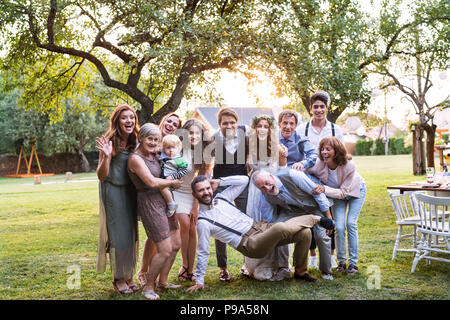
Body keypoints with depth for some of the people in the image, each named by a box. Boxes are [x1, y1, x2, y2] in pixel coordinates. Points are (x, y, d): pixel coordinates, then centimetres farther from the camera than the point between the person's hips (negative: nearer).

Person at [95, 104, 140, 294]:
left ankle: (129, 276, 23)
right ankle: (119, 279, 13)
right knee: (117, 234, -1)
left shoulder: (135, 142, 3)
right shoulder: (109, 142, -15)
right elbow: (101, 175, -15)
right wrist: (106, 156, -31)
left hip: (130, 191, 6)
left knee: (131, 234, 11)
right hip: (113, 191, -6)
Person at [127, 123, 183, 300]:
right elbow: (151, 182, -22)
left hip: (164, 201, 9)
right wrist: (172, 182, -7)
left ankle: (162, 281, 28)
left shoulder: (154, 155, 10)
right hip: (149, 203, -9)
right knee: (165, 250, -8)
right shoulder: (135, 158, -14)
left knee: (176, 245, 13)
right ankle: (148, 287, 11)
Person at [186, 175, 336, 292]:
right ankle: (315, 218, -4)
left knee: (305, 233, -7)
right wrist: (199, 281, -3)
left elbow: (244, 180, 11)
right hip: (250, 244, -7)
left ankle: (300, 272, 14)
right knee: (280, 228, -34)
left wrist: (219, 181, 3)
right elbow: (203, 253, -3)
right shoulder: (203, 222, -7)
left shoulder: (221, 198, 9)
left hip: (262, 227, 7)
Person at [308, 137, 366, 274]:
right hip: (336, 194, 2)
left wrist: (324, 189, -48)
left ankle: (353, 262, 0)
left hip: (355, 191, -2)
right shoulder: (319, 164, -30)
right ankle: (341, 261, 8)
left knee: (351, 223, -14)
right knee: (339, 226, -11)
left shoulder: (349, 166, -37)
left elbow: (343, 192, -34)